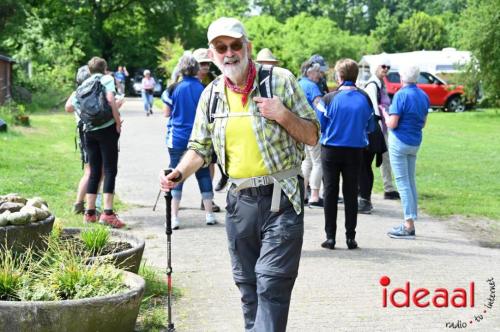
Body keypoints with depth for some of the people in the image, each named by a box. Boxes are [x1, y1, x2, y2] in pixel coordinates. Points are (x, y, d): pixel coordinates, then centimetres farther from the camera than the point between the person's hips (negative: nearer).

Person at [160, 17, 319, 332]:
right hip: (240, 200, 5)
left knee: (272, 284, -11)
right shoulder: (211, 95, 7)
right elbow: (200, 148, 12)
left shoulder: (280, 80, -5)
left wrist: (283, 116, -19)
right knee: (247, 284, 15)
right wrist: (179, 173, -7)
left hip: (281, 199, -5)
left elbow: (312, 136, -1)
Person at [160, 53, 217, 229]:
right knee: (203, 174, 12)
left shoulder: (174, 89, -7)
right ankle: (209, 214, 13)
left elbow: (167, 113, 0)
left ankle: (174, 217, -2)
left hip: (177, 139, -1)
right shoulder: (203, 89, -3)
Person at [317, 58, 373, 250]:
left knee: (330, 193, 7)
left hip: (331, 150, -2)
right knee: (351, 193, 10)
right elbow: (370, 125, 5)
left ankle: (330, 237, 7)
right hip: (355, 151, 2)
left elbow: (320, 125, -6)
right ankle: (350, 237, 11)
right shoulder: (365, 99, -4)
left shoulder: (329, 98, -13)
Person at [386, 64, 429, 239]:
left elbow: (392, 124, -18)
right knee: (411, 181, 13)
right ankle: (410, 222, 16)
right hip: (415, 143, 7)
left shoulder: (401, 95, -16)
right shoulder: (423, 96, 8)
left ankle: (409, 226, -7)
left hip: (400, 142, -7)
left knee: (403, 182, -5)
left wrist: (385, 115, 1)